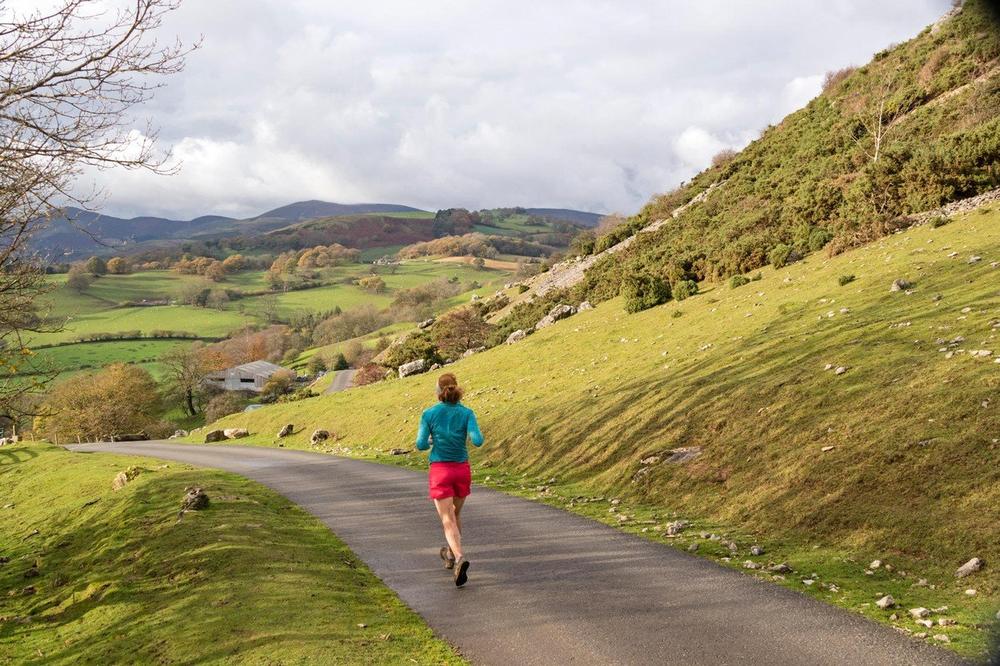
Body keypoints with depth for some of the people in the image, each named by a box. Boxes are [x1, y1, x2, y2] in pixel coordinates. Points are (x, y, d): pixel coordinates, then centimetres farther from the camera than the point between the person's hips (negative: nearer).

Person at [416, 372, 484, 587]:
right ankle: (451, 554, 41)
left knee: (448, 520, -7)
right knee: (456, 513, 25)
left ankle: (460, 557, -30)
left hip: (440, 471, -2)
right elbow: (478, 441, -14)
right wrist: (470, 435, 9)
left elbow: (421, 445, -7)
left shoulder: (429, 414, -5)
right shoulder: (466, 413, -4)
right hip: (462, 469, 2)